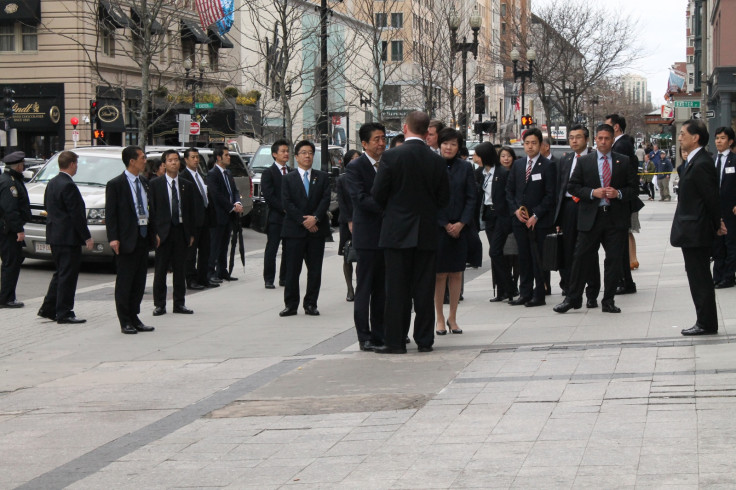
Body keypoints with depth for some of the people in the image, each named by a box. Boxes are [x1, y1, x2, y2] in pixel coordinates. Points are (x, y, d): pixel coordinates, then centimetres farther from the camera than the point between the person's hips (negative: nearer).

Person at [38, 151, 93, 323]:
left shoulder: (52, 183, 10)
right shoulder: (68, 186, -19)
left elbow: (47, 206, 18)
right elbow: (76, 214, -19)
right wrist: (87, 237, -14)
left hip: (54, 236, 9)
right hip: (68, 237, -9)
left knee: (61, 273, 18)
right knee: (68, 275, -3)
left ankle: (48, 309, 20)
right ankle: (64, 313, 0)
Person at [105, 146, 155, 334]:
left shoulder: (145, 182, 12)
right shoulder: (116, 184, -8)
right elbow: (110, 213, -10)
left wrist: (154, 232, 10)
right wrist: (113, 238, -18)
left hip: (144, 236, 7)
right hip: (127, 239, -7)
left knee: (139, 282, 11)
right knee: (124, 282, 0)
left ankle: (134, 318, 20)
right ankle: (125, 322, 7)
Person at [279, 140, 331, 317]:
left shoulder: (322, 177, 11)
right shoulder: (288, 179, 7)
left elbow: (325, 199, 1)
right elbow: (287, 203, -2)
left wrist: (315, 218, -14)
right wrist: (303, 221, -12)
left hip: (317, 229, 1)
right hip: (294, 230, -1)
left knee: (315, 269, 2)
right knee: (292, 270, -1)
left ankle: (311, 304, 10)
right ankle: (291, 305, 5)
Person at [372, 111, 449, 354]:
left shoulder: (391, 156, -11)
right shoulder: (437, 161, -1)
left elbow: (378, 194, -7)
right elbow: (444, 199, 5)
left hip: (397, 231, -3)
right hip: (426, 233, 3)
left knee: (397, 289, 1)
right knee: (424, 288, 7)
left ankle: (395, 340, 1)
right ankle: (425, 340, 10)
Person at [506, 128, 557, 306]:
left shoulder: (548, 166, -4)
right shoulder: (517, 165, 12)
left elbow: (550, 194, -8)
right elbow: (509, 190, 15)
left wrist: (536, 215, -12)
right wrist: (515, 210, 0)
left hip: (539, 220, -5)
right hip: (520, 219, 5)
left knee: (538, 258, -4)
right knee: (523, 257, 8)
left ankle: (539, 295, 2)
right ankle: (525, 293, 13)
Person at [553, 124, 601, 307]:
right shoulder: (564, 160, 15)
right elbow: (559, 188, 16)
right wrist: (557, 217, 12)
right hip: (567, 207, 5)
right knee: (566, 253, 6)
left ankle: (592, 295, 5)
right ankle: (568, 292, 13)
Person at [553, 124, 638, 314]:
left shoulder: (624, 162, 7)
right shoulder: (584, 161, 5)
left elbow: (633, 188, 7)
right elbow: (573, 187, 3)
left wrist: (618, 193, -12)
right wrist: (592, 193, -11)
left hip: (616, 218, 1)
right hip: (590, 217, -1)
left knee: (614, 260, 3)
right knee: (581, 258, 1)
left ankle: (608, 301, 13)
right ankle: (573, 298, 10)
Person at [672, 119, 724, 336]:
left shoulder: (701, 164, -20)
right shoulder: (692, 162, 11)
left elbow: (711, 198, -17)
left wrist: (716, 225, -7)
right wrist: (716, 224, 13)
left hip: (696, 232, -10)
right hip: (692, 232, 10)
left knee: (700, 279, -3)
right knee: (699, 278, 14)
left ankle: (706, 324, 4)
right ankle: (705, 322, 21)